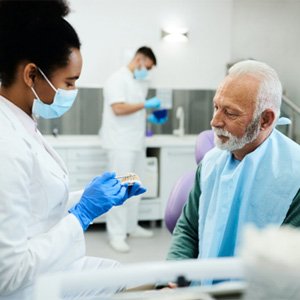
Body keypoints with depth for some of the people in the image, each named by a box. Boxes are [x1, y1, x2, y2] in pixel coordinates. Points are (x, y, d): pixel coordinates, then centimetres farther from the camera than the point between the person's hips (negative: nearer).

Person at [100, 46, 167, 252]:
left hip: (137, 142, 8)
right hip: (121, 144, -8)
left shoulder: (141, 82, 15)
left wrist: (151, 118, 6)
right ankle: (116, 234, -1)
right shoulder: (117, 79, -9)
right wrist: (146, 104, -16)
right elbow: (119, 109, -20)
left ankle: (132, 226, 24)